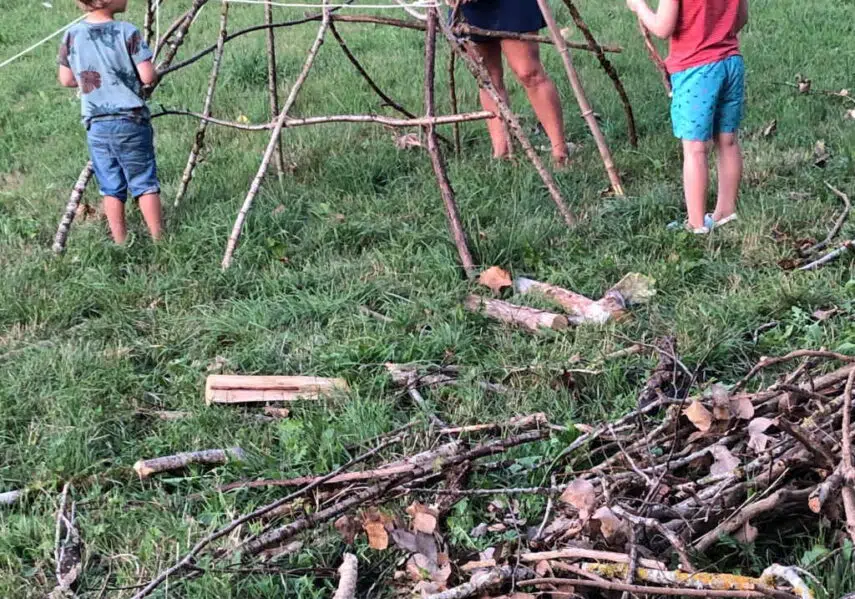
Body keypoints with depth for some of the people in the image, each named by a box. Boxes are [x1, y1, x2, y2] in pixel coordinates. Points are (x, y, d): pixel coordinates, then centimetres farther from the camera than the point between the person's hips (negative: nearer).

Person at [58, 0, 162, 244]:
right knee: (145, 183, 6)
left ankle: (120, 243, 14)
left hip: (96, 125, 3)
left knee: (111, 188, 11)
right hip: (131, 121, -3)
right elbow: (148, 77, -11)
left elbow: (66, 80, 8)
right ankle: (158, 239, 8)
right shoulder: (127, 32, -10)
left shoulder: (72, 35, 1)